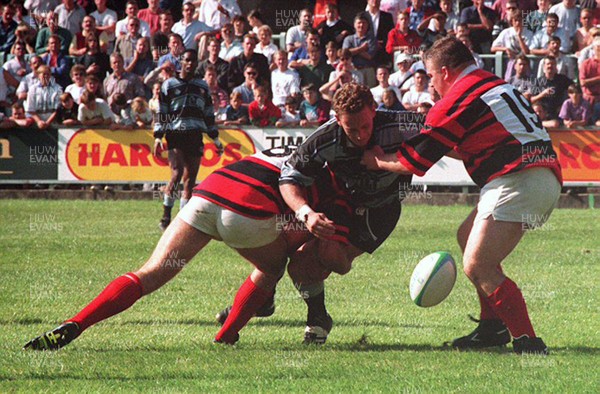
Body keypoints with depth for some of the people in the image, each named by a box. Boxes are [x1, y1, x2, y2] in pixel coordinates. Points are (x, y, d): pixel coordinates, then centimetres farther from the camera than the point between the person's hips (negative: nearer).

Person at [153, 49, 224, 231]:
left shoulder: (202, 86, 18)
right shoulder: (169, 85, 8)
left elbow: (209, 114, 21)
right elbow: (161, 112, 5)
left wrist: (215, 138, 18)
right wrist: (158, 136, -4)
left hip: (195, 136, 4)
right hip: (175, 134, -4)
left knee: (191, 177, 0)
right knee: (177, 172, -18)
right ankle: (166, 216, -13)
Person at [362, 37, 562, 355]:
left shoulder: (456, 100, -4)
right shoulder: (495, 85, 23)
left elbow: (414, 161, 4)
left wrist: (377, 161, 21)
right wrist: (437, 142, 39)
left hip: (517, 182, -10)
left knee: (476, 266, -11)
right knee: (467, 236, 24)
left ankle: (527, 341, -17)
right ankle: (493, 327, 25)